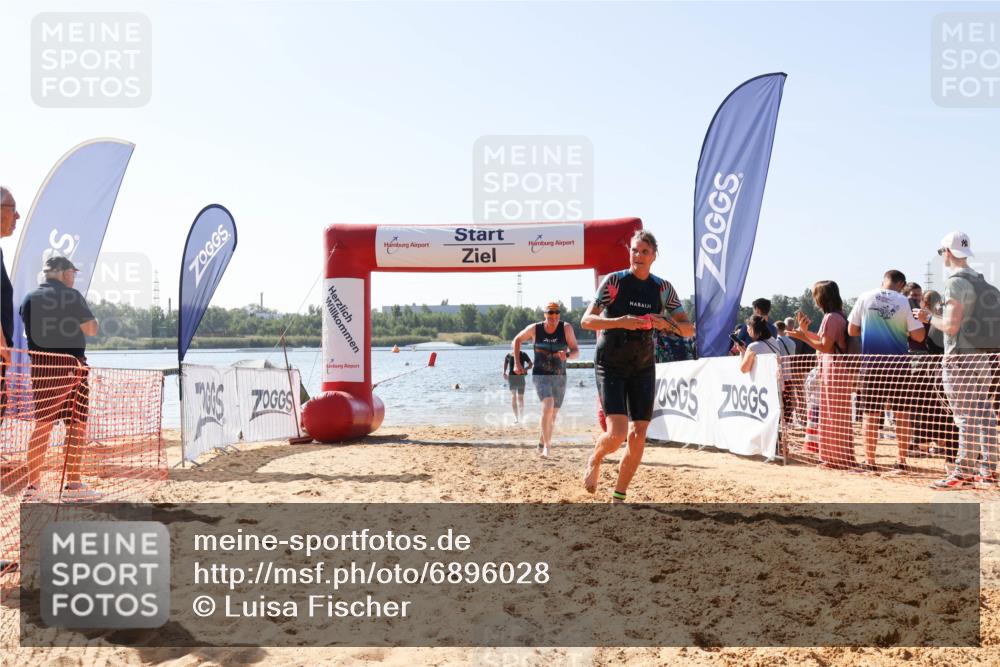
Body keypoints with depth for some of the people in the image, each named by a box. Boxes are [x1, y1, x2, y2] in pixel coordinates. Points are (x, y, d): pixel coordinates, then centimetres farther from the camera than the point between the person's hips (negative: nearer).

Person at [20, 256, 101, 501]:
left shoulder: (29, 299, 9)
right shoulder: (71, 296, -8)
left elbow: (29, 332, 15)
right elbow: (91, 329, -8)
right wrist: (88, 313, 9)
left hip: (40, 366, 6)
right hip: (70, 365, -6)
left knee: (42, 424, 10)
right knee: (77, 424, 2)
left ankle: (33, 485, 9)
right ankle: (73, 485, 3)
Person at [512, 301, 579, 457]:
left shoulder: (566, 328, -8)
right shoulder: (535, 328, -8)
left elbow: (576, 351, -9)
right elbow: (517, 340, 9)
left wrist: (567, 355, -33)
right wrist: (517, 363, 2)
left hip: (559, 378, 3)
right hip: (540, 376, -3)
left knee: (552, 415, 14)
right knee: (548, 407, -26)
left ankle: (541, 444, 37)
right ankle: (547, 445, -15)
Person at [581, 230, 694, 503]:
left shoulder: (663, 288, 4)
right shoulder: (614, 281, -6)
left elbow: (689, 329, 4)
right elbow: (586, 321, -12)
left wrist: (667, 324, -17)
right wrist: (620, 321, -28)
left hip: (643, 367, 4)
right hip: (610, 365, -4)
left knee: (638, 436, 0)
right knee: (617, 433, -17)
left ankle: (618, 498, 16)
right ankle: (595, 460, 19)